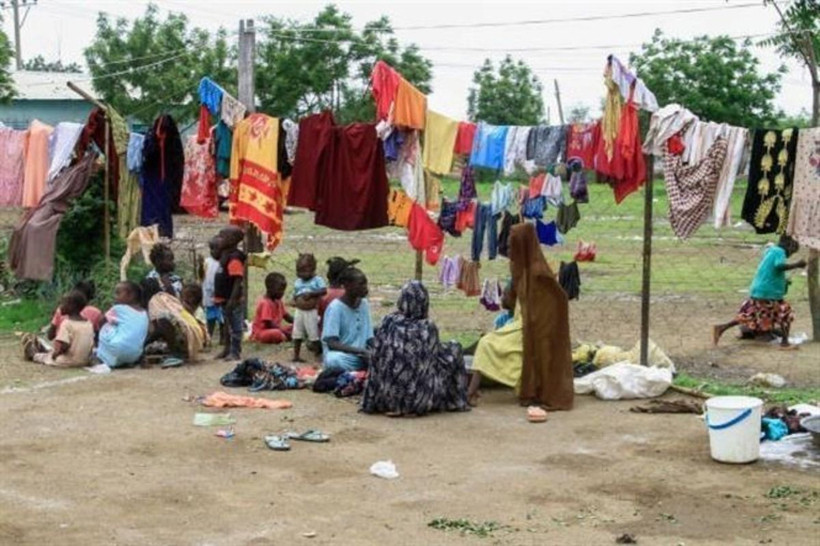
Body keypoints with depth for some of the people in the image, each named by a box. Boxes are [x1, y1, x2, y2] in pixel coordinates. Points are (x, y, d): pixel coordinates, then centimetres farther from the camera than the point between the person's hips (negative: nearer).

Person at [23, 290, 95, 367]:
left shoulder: (67, 323, -18)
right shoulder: (89, 323, 1)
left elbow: (63, 346, -25)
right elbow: (91, 346, 5)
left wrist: (54, 354, -8)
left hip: (67, 362, -6)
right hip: (84, 361, 6)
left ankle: (34, 354, 43)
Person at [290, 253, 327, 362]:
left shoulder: (317, 280, -6)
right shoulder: (297, 282, 10)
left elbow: (324, 290, -19)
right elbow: (295, 295, 16)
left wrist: (311, 293, -23)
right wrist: (294, 302, -6)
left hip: (312, 312, -5)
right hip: (299, 311, 5)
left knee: (314, 335, 0)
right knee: (297, 335, 9)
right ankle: (296, 355, 19)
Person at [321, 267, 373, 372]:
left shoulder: (364, 304, 6)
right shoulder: (335, 307, -12)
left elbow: (369, 338, 8)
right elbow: (332, 343, -18)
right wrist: (360, 351, -25)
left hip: (361, 356, 6)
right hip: (341, 355, -5)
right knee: (333, 360, -40)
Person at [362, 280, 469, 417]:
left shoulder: (388, 322, -3)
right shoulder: (427, 327, -12)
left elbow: (376, 360, 4)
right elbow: (433, 361, -1)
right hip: (415, 398, -4)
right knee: (453, 350, 11)